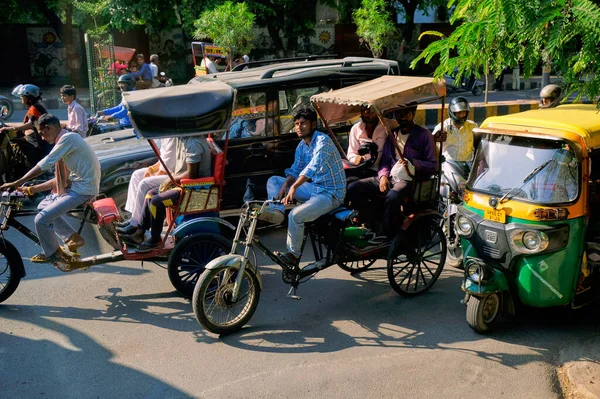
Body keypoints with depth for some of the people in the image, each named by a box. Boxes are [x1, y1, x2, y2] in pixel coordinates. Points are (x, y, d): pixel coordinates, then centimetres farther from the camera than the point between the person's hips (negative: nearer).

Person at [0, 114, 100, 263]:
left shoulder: (68, 138, -15)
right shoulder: (65, 141, 15)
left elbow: (45, 164, -22)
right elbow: (62, 179, 15)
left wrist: (17, 183, -20)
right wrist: (32, 189, 12)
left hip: (82, 189, -10)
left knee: (41, 219, -12)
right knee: (44, 206, 20)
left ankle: (53, 254, 13)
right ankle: (73, 238, 23)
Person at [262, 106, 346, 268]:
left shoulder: (322, 140, -19)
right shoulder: (301, 146, 8)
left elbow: (314, 166, -34)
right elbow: (295, 170, 10)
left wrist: (294, 187, -44)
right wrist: (285, 185, -12)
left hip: (330, 193, -9)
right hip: (314, 187, 9)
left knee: (296, 215, -29)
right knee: (273, 180, 6)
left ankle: (293, 256, -9)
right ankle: (276, 211, -18)